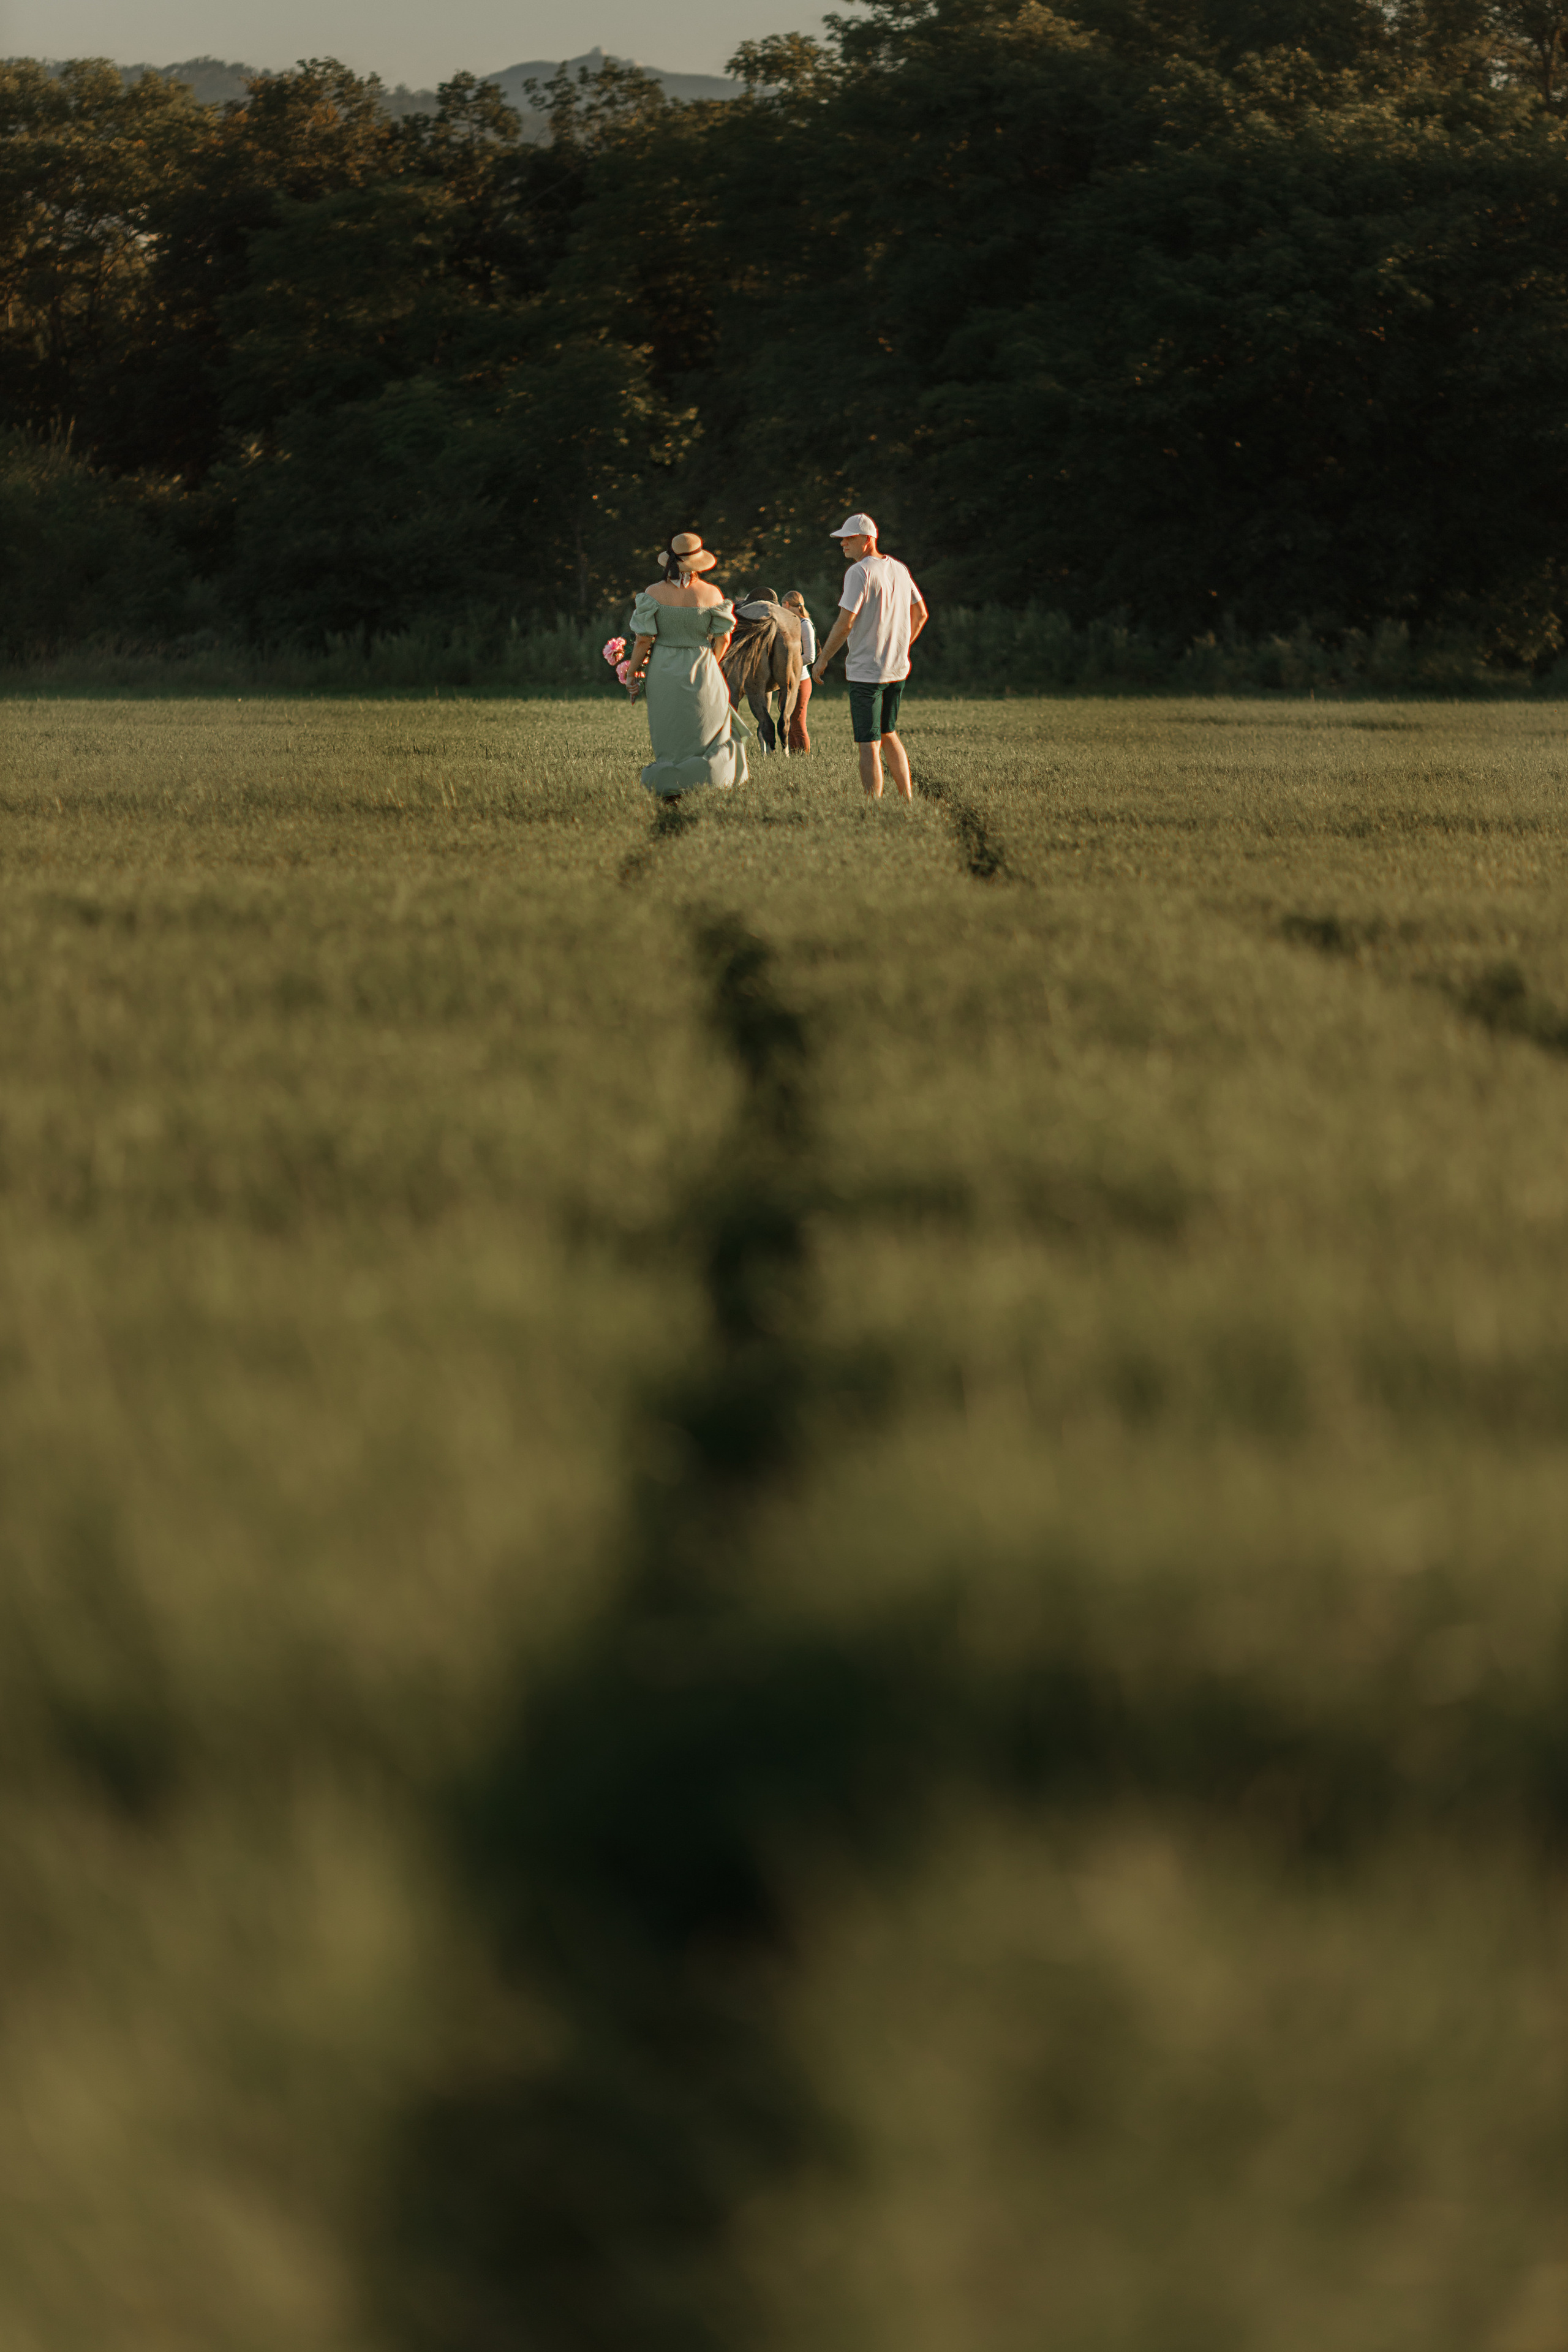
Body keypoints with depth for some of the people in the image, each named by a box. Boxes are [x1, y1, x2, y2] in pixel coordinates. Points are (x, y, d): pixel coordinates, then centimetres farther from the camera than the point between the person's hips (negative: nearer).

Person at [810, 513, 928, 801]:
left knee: (869, 744, -6)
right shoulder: (899, 569, 9)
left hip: (866, 671, -8)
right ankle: (908, 799, 20)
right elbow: (921, 615, 18)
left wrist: (823, 660, -7)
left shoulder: (860, 572, -14)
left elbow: (845, 624, -18)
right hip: (897, 669, 8)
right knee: (888, 734, 21)